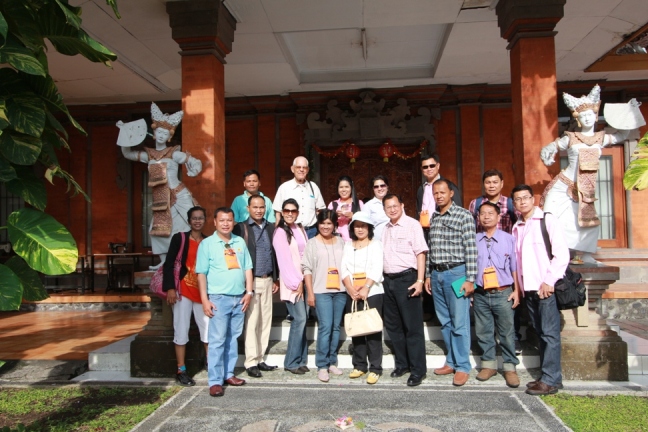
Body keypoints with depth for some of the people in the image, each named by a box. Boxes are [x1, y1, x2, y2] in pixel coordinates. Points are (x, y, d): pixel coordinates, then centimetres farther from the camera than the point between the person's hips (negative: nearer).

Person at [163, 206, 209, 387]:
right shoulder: (179, 238, -2)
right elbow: (169, 264, -5)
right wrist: (170, 288, -13)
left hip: (203, 293, 3)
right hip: (183, 291, -3)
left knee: (209, 329, 5)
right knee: (181, 330, 3)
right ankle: (181, 371, 12)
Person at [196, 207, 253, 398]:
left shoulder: (240, 242, 10)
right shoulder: (207, 244, -3)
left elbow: (247, 269, 12)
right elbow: (201, 274, -5)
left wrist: (249, 292, 3)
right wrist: (205, 300, -11)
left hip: (239, 298, 5)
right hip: (219, 299, -5)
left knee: (233, 338, 13)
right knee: (217, 341, -3)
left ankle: (229, 373, 25)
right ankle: (215, 381, 4)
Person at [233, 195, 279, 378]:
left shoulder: (270, 227, 12)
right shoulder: (241, 228, -3)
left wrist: (276, 278, 13)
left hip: (267, 280, 5)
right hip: (251, 281, -5)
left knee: (265, 320, 8)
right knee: (251, 321, -2)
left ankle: (260, 358, 18)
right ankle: (251, 362, 7)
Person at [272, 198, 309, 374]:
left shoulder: (300, 229, 12)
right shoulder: (280, 232, -7)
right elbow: (284, 260, -11)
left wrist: (303, 281, 5)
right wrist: (296, 282, -11)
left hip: (303, 280, 6)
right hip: (291, 282, -6)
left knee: (303, 319, 5)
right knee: (300, 319, -10)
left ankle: (300, 359, 14)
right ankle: (292, 362, 3)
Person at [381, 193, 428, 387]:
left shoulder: (412, 225, -5)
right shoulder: (384, 229, 14)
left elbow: (420, 253, -9)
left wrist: (419, 280, -15)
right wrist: (382, 278, 9)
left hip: (406, 278, -7)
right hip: (388, 280, 7)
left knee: (413, 327, -1)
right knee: (393, 325, 13)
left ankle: (418, 370, 9)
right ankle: (402, 363, 27)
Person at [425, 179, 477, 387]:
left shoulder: (464, 215, -5)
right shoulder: (433, 217, 13)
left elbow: (471, 249, -9)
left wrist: (470, 279, -13)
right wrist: (428, 275, 13)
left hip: (456, 273, -5)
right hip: (436, 274, 6)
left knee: (459, 323, -1)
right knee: (445, 322, 11)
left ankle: (462, 366, 10)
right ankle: (451, 361, 23)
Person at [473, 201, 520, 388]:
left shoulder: (508, 239, 1)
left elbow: (514, 267, 2)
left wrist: (516, 290, -1)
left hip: (503, 294, -2)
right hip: (480, 295, 2)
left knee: (507, 332, 5)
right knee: (483, 332, 10)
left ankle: (510, 367, 18)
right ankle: (488, 364, 24)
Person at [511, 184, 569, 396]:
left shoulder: (548, 220, -3)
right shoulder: (516, 228, 15)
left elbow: (562, 254, -9)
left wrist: (549, 281, -13)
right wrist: (520, 285, 7)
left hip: (546, 287, -6)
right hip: (528, 289, 6)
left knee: (549, 333, -3)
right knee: (540, 333, 11)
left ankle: (550, 380, 3)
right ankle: (549, 376, 19)